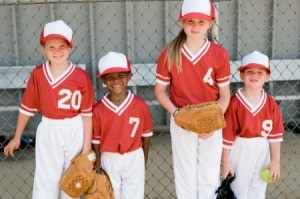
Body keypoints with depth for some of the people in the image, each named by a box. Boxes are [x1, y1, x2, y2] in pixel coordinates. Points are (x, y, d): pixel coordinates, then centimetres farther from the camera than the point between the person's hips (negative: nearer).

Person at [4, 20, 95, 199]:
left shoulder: (81, 77, -11)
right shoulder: (38, 75, -4)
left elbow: (87, 114, -7)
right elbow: (27, 108, 6)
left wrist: (87, 149, -6)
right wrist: (17, 137, 13)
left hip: (74, 132, -1)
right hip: (48, 132, 1)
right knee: (45, 183, 5)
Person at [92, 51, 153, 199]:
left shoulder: (140, 105, -11)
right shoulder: (98, 110, -11)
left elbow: (146, 134, 0)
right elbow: (96, 140, -4)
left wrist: (144, 158, 7)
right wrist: (98, 164, 0)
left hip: (134, 159, 0)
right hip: (108, 160, 0)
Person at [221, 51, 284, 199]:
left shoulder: (271, 104, -4)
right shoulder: (234, 103, -15)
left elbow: (275, 133, 0)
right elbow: (227, 134, -12)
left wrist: (276, 161, -1)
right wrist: (225, 162, -9)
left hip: (262, 152, 3)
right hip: (240, 152, -3)